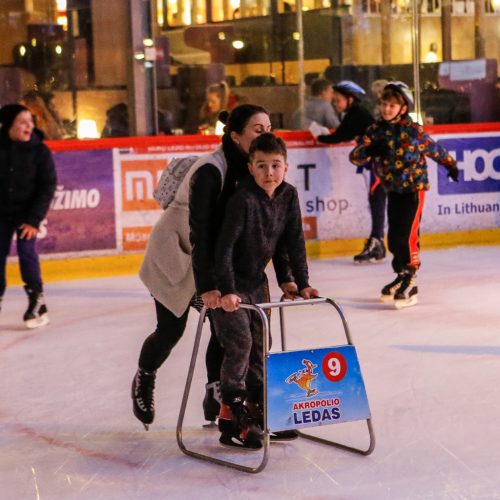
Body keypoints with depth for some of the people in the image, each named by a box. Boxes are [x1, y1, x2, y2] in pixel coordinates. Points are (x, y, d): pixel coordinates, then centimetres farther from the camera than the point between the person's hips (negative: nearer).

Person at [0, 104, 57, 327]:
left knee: (27, 252, -10)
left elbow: (48, 187, -9)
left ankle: (37, 304, -2)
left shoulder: (40, 151, -11)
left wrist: (34, 219, -13)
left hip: (27, 213, -2)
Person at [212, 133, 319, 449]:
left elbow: (294, 243, 1)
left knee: (261, 344, 11)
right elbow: (225, 247, -27)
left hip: (257, 280, 7)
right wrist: (226, 291, -33)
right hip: (230, 284, -7)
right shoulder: (244, 200, -26)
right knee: (240, 342, -12)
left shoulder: (289, 196, -6)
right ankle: (231, 419, -6)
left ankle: (257, 408, 23)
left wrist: (302, 282, -2)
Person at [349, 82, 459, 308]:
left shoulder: (413, 130, -12)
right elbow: (355, 157, -9)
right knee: (394, 237, 10)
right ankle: (402, 276, 28)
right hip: (393, 190, 5)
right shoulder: (375, 131, -2)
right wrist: (369, 150, -29)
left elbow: (434, 149, 4)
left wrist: (450, 164, 17)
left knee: (407, 235, -11)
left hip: (414, 188, -5)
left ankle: (410, 284, -6)